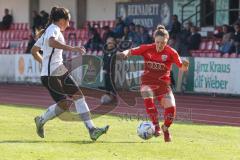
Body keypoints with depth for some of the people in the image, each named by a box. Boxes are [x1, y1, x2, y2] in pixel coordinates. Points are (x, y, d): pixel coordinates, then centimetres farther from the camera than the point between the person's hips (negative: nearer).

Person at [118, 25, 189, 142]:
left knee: (171, 107, -13)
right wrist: (124, 53, -23)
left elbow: (182, 67, -7)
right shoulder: (147, 49, -6)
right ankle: (156, 126, -18)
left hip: (163, 84, 0)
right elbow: (131, 51, 0)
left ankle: (165, 128, 19)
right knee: (148, 98, -32)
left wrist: (185, 65, -31)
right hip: (148, 82, 0)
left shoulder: (171, 53, -8)